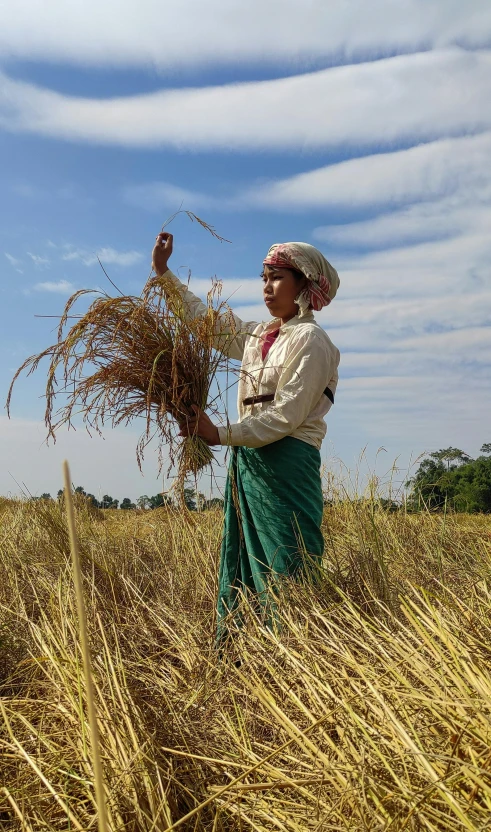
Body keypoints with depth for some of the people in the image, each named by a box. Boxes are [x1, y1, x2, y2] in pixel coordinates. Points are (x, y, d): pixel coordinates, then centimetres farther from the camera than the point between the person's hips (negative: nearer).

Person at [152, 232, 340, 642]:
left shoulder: (310, 340, -7)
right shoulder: (255, 336, 16)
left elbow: (287, 416, -16)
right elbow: (203, 317, 28)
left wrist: (221, 434, -17)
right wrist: (164, 271, 25)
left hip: (287, 466, -8)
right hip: (247, 463, 8)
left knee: (286, 577, -5)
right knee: (240, 577, 10)